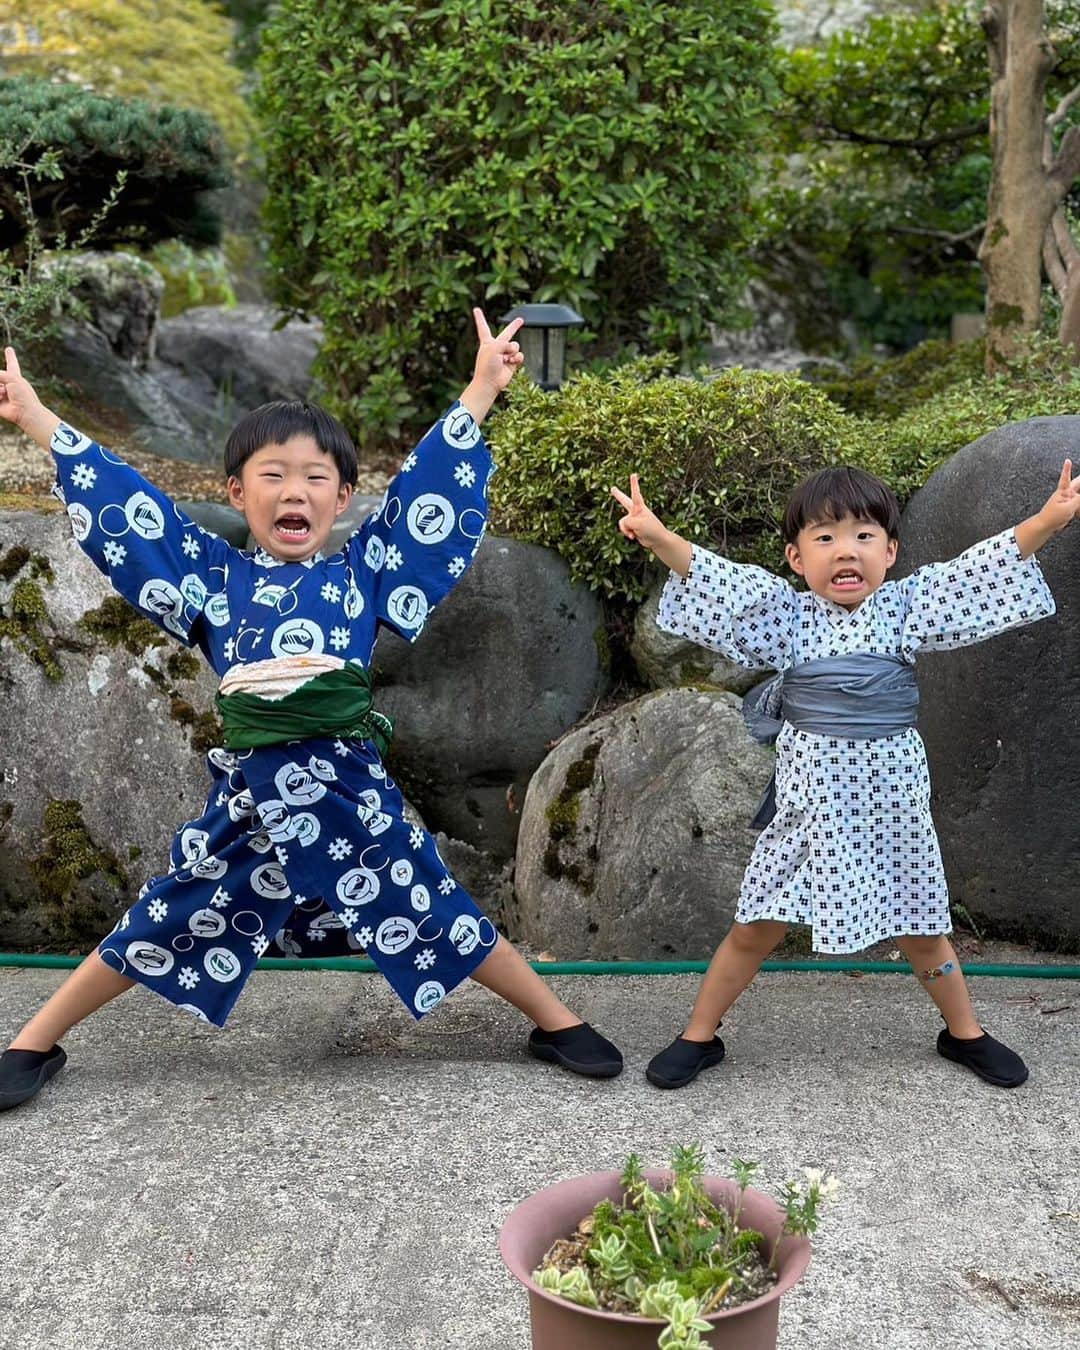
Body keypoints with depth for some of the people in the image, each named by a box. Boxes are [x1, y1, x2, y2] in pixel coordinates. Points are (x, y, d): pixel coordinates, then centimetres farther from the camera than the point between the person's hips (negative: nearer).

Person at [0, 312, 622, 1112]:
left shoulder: (364, 572, 4)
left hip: (352, 792, 0)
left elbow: (430, 484, 6)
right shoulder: (213, 575, 7)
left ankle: (557, 1022, 26)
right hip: (248, 797, 1)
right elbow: (122, 503, 10)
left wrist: (481, 388, 3)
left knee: (441, 918, 8)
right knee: (159, 928, 10)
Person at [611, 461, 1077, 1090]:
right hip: (811, 796, -1)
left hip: (892, 795, 1)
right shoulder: (788, 614, -3)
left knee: (921, 927, 14)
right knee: (757, 924, 4)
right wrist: (658, 537, -26)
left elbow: (978, 572, -6)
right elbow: (720, 581, -12)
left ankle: (965, 1032, 37)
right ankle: (699, 1036, 20)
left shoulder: (904, 609, 0)